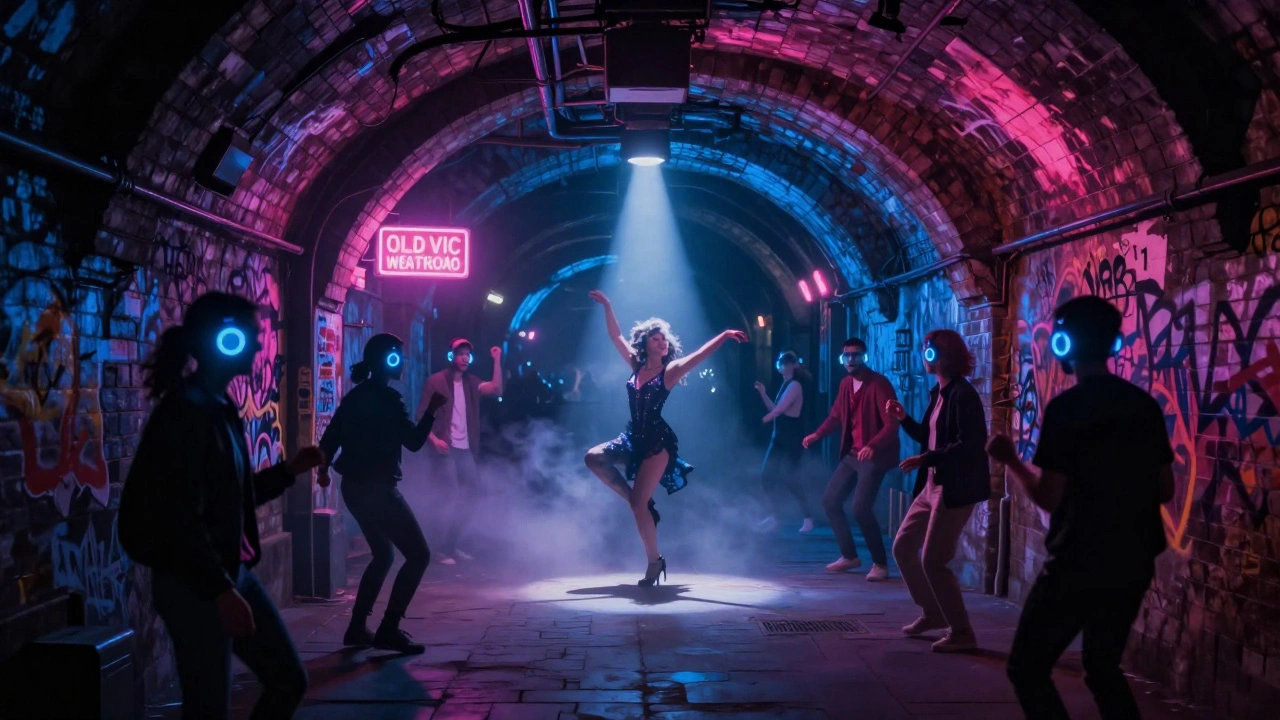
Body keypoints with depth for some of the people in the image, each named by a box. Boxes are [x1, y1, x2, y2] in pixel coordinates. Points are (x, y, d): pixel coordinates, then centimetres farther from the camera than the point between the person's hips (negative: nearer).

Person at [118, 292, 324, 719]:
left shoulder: (220, 409, 12)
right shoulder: (184, 411, -16)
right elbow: (181, 515, -22)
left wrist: (290, 470, 17)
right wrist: (220, 589, -24)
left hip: (233, 571, 10)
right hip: (193, 584, -10)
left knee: (288, 679, 13)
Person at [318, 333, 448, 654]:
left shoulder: (356, 395, 11)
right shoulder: (387, 397, -14)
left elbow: (331, 436, 15)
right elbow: (414, 441, -12)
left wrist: (323, 468, 30)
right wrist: (432, 410, -3)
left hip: (354, 486, 9)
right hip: (377, 488, -9)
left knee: (383, 555, 21)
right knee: (418, 554, -4)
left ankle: (357, 627, 18)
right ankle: (389, 630, -7)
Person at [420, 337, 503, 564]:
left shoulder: (471, 382, 11)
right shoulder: (435, 382, -4)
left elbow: (496, 389, -6)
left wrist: (497, 361, -11)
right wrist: (434, 439, -20)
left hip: (466, 449, 6)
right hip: (446, 449, -6)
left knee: (471, 495, 9)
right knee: (451, 498, -7)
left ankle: (453, 544, 21)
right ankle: (444, 550, 2)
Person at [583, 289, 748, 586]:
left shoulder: (670, 370, -6)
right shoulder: (636, 365, 7)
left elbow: (701, 354, -19)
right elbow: (615, 335, 13)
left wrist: (725, 335, -32)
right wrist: (607, 306, 10)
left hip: (657, 441, -6)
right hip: (633, 438, 6)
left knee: (638, 503, -11)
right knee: (594, 458, -3)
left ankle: (655, 562, 2)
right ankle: (641, 502, 3)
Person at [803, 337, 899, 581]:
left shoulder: (879, 384, -16)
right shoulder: (845, 384, 8)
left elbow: (892, 423, -24)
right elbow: (836, 416, 20)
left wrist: (872, 446, -38)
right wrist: (817, 434, 7)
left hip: (874, 456, -8)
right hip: (852, 455, 8)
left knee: (861, 508, -19)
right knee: (830, 500, 9)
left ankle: (880, 563, -3)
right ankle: (849, 556, 24)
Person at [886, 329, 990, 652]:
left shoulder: (963, 395, -17)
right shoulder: (938, 393, 12)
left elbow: (968, 446, -24)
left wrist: (924, 459, -24)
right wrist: (904, 419, 7)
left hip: (955, 490, -10)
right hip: (931, 486, 10)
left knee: (933, 561, -7)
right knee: (903, 547, 14)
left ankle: (961, 632, 5)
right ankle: (932, 612, 28)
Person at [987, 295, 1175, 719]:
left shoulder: (1066, 407, -14)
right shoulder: (1145, 405, 5)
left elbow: (1048, 497, -16)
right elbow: (1165, 490, 10)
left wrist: (1011, 460, 0)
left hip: (1079, 565, -7)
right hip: (1133, 565, 7)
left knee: (1028, 668, 6)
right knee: (1103, 669, 22)